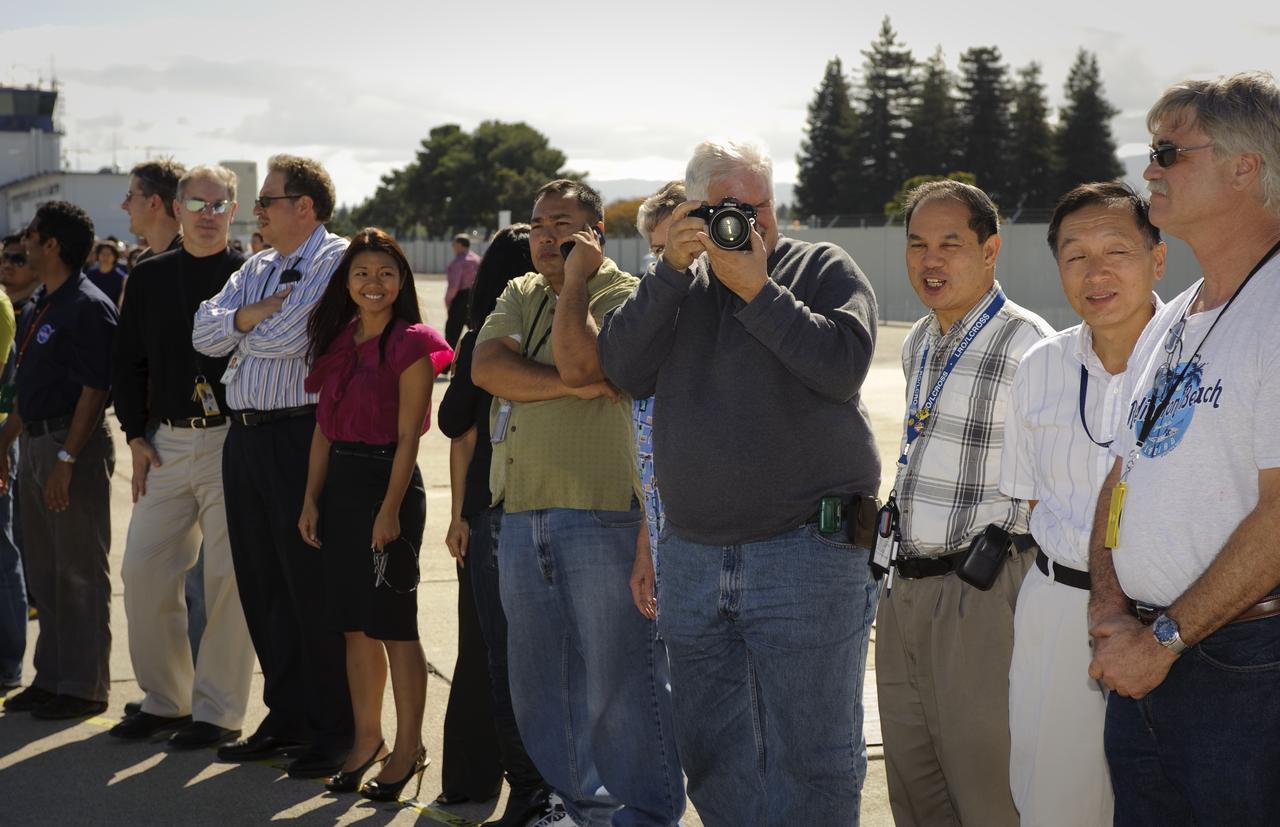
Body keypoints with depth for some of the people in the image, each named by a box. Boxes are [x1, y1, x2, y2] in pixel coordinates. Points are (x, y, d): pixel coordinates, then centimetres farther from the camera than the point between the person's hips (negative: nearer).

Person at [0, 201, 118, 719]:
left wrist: (66, 460, -23)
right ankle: (51, 677, 24)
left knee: (80, 573, -2)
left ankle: (85, 687, 6)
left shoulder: (88, 307, -15)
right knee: (43, 572, 15)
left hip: (74, 443, -9)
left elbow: (95, 390, -19)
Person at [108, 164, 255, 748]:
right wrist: (136, 437, 7)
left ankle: (218, 710, 7)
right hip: (165, 445, 5)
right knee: (143, 569, 3)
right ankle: (165, 699, 19)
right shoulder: (149, 278, 12)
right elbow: (126, 363, 15)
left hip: (231, 440, -4)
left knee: (228, 577, -4)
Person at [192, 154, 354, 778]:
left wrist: (242, 330, -1)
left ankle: (332, 733, 7)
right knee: (260, 585, 13)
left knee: (312, 588, -3)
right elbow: (204, 334, 8)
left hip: (300, 436, -8)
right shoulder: (256, 269, 17)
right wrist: (250, 315, -10)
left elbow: (286, 337, -20)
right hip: (245, 438, 8)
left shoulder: (334, 260, -8)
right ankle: (286, 718, 24)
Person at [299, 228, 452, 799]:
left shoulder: (410, 344, -8)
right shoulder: (336, 340, 11)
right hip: (339, 483, 6)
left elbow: (407, 436, -12)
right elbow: (324, 428, 13)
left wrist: (390, 509, -16)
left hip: (387, 482, -6)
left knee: (393, 624, -1)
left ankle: (409, 747, 9)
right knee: (354, 624, 11)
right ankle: (367, 738, 21)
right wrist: (312, 500, 8)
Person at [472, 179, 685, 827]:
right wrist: (574, 385, -11)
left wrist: (576, 281, -8)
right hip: (522, 517, 7)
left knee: (619, 679, -4)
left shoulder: (625, 297, -4)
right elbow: (487, 366, -1)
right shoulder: (520, 295, 16)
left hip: (603, 514, -7)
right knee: (539, 682, 13)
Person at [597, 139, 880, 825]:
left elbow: (844, 365, -15)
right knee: (709, 755, 13)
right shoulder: (682, 282, 13)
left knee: (808, 759, -1)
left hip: (806, 552, -4)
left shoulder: (825, 270, 3)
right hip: (691, 555, 5)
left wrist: (758, 289, -16)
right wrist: (672, 271, -9)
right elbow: (624, 370, -2)